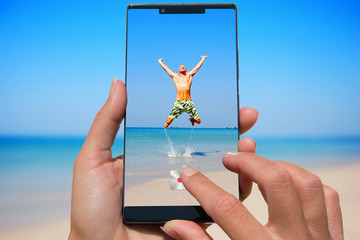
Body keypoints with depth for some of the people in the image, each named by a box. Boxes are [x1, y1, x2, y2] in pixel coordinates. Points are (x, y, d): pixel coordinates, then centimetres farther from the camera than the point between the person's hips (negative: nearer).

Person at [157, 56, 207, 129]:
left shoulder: (189, 75, 17)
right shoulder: (175, 76, 17)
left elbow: (197, 67, 29)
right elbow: (166, 68, 29)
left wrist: (203, 59, 41)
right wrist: (160, 61, 42)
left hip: (189, 103, 1)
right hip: (178, 103, -1)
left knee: (198, 121, 0)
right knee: (168, 121, -9)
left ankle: (192, 119, 35)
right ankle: (165, 128, 25)